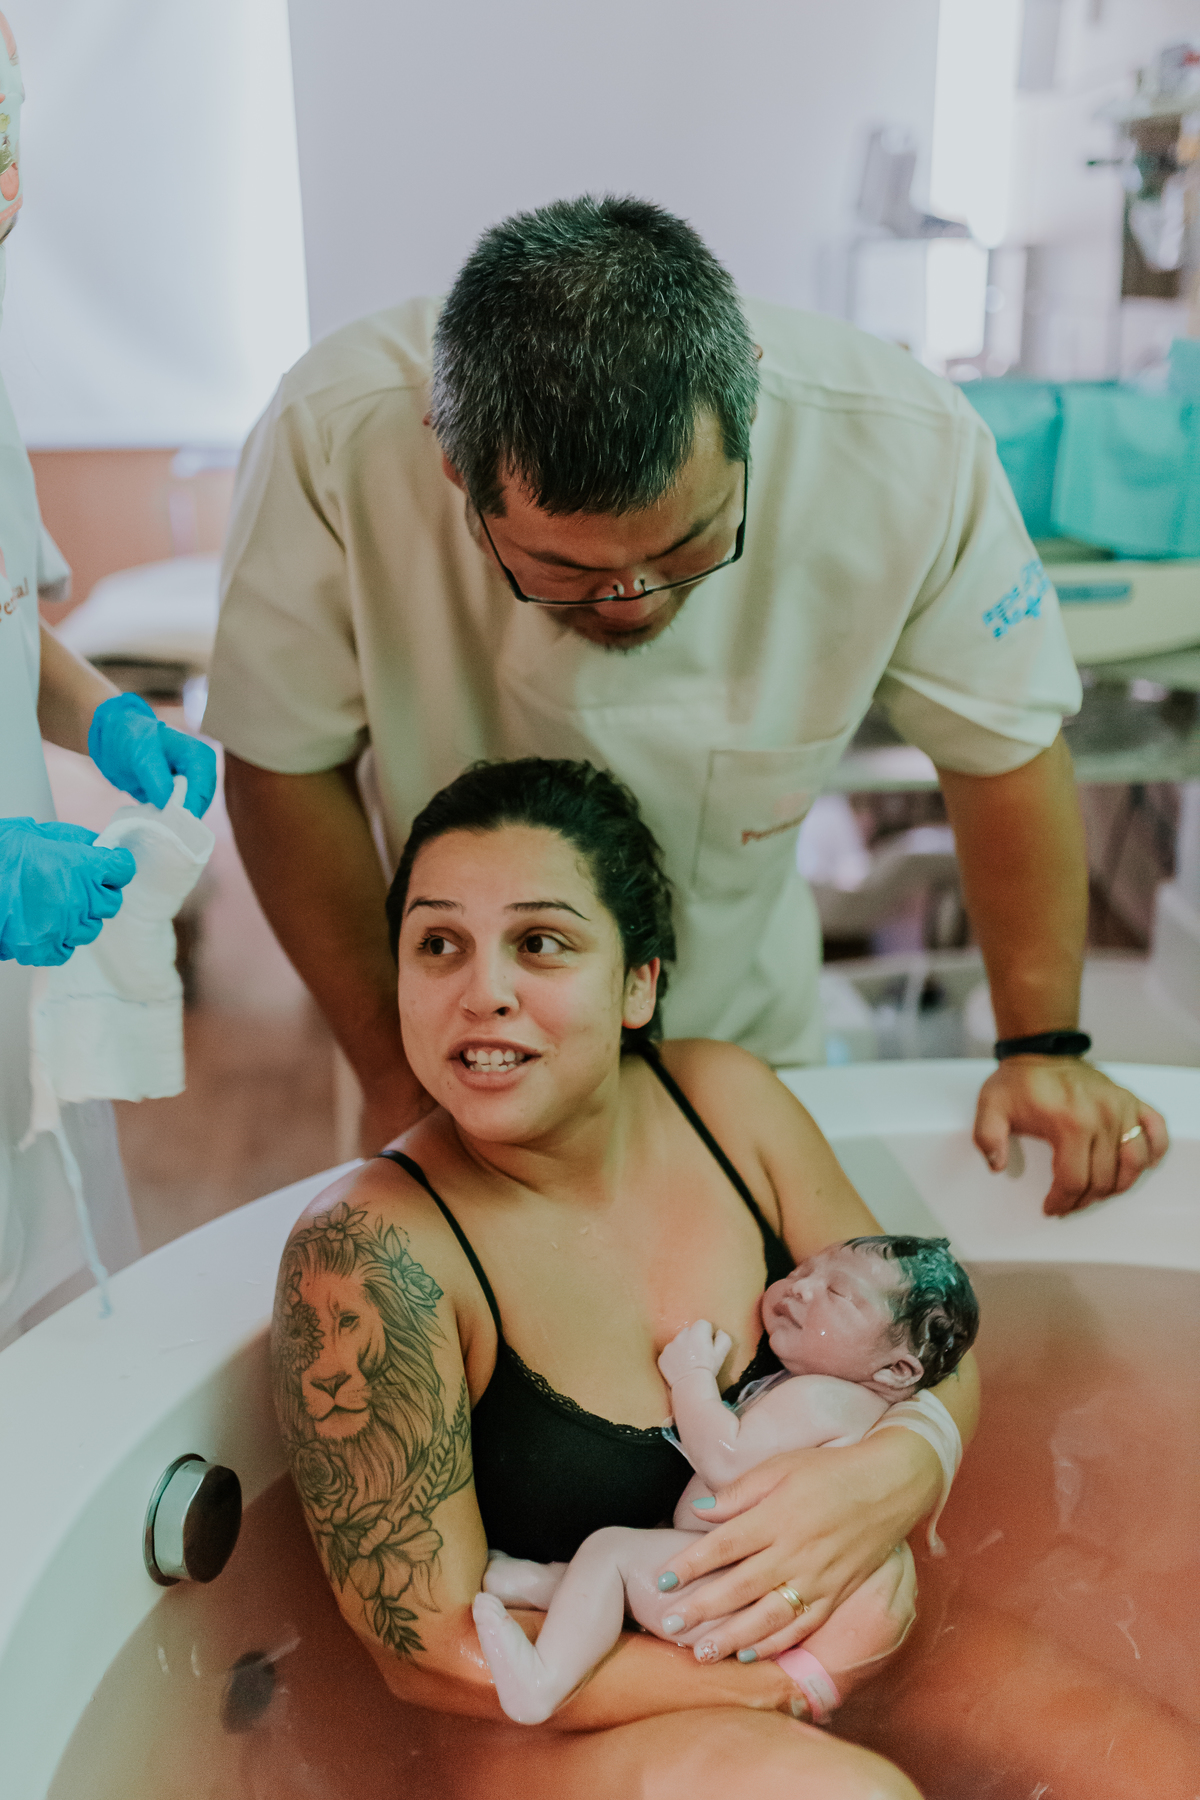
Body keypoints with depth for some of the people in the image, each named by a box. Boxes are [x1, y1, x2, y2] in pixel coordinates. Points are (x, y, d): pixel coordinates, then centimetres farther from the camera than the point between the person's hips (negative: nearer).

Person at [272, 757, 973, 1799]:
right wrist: (806, 1680, -18)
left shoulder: (727, 1098, -6)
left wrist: (899, 1473, -21)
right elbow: (433, 1648, -16)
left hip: (861, 1625, 4)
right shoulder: (366, 1254, -20)